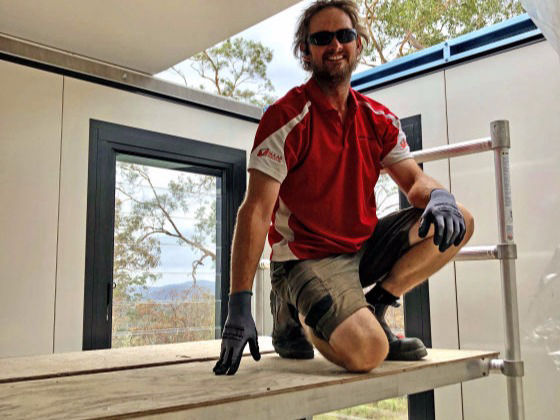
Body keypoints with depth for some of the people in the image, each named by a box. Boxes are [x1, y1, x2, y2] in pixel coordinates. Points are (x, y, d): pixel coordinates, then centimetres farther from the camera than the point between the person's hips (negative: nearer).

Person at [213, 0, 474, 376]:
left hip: (364, 247, 7)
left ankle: (374, 308, 2)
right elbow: (256, 211, -21)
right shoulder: (286, 118, -14)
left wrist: (438, 197, -22)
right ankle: (292, 313, 4)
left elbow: (415, 180, 6)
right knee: (367, 351, -28)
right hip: (307, 258, -6)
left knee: (457, 223, -7)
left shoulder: (379, 119, 5)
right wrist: (239, 305, -27)